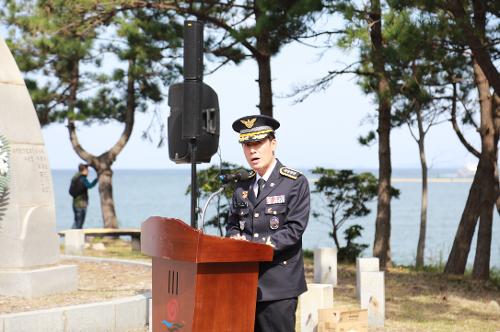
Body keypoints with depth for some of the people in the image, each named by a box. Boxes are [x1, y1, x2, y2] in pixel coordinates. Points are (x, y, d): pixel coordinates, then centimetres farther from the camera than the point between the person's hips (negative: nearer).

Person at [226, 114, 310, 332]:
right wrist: (236, 238, -7)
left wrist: (255, 245, -17)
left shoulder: (295, 183, -3)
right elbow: (232, 224, 17)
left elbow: (294, 230, -11)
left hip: (278, 286, -5)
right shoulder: (242, 187, 15)